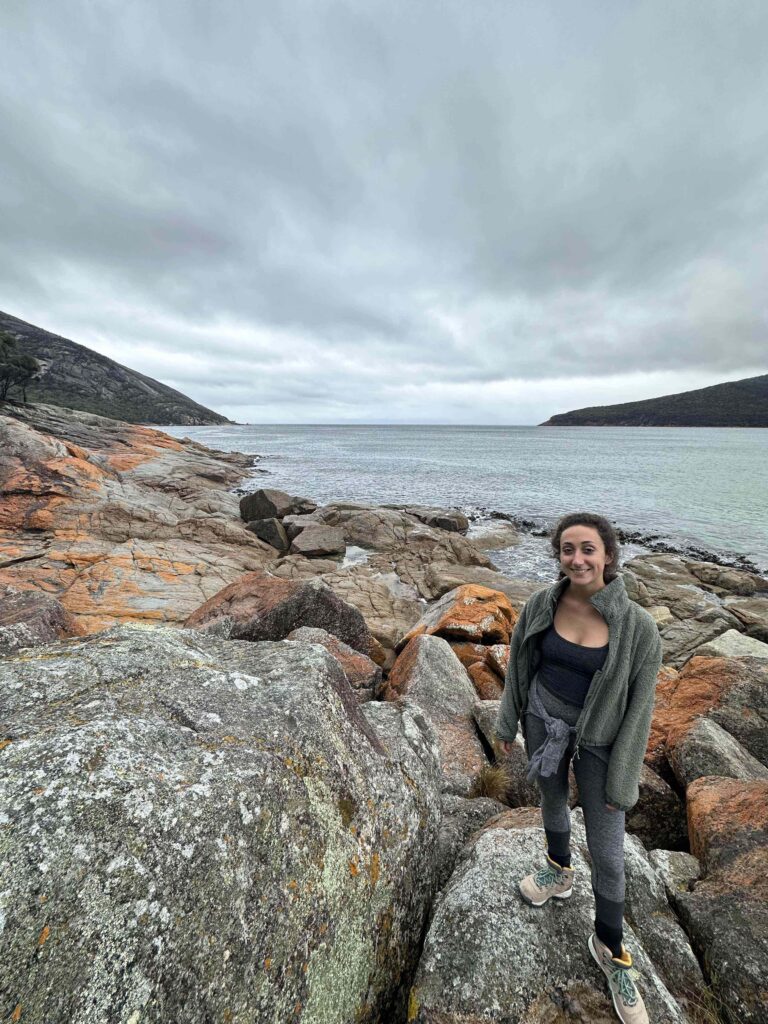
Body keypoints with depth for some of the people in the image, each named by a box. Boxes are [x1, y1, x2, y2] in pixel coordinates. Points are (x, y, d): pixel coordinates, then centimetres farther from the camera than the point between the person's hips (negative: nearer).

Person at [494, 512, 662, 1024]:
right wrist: (507, 723, 7)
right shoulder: (541, 604, -16)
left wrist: (622, 782, -7)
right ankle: (559, 871, 59)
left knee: (608, 852, 11)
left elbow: (639, 707, -13)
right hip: (543, 722, 3)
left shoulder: (639, 626, -24)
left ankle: (610, 947, 41)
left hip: (597, 740, -2)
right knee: (552, 799, 28)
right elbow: (518, 666, -2)